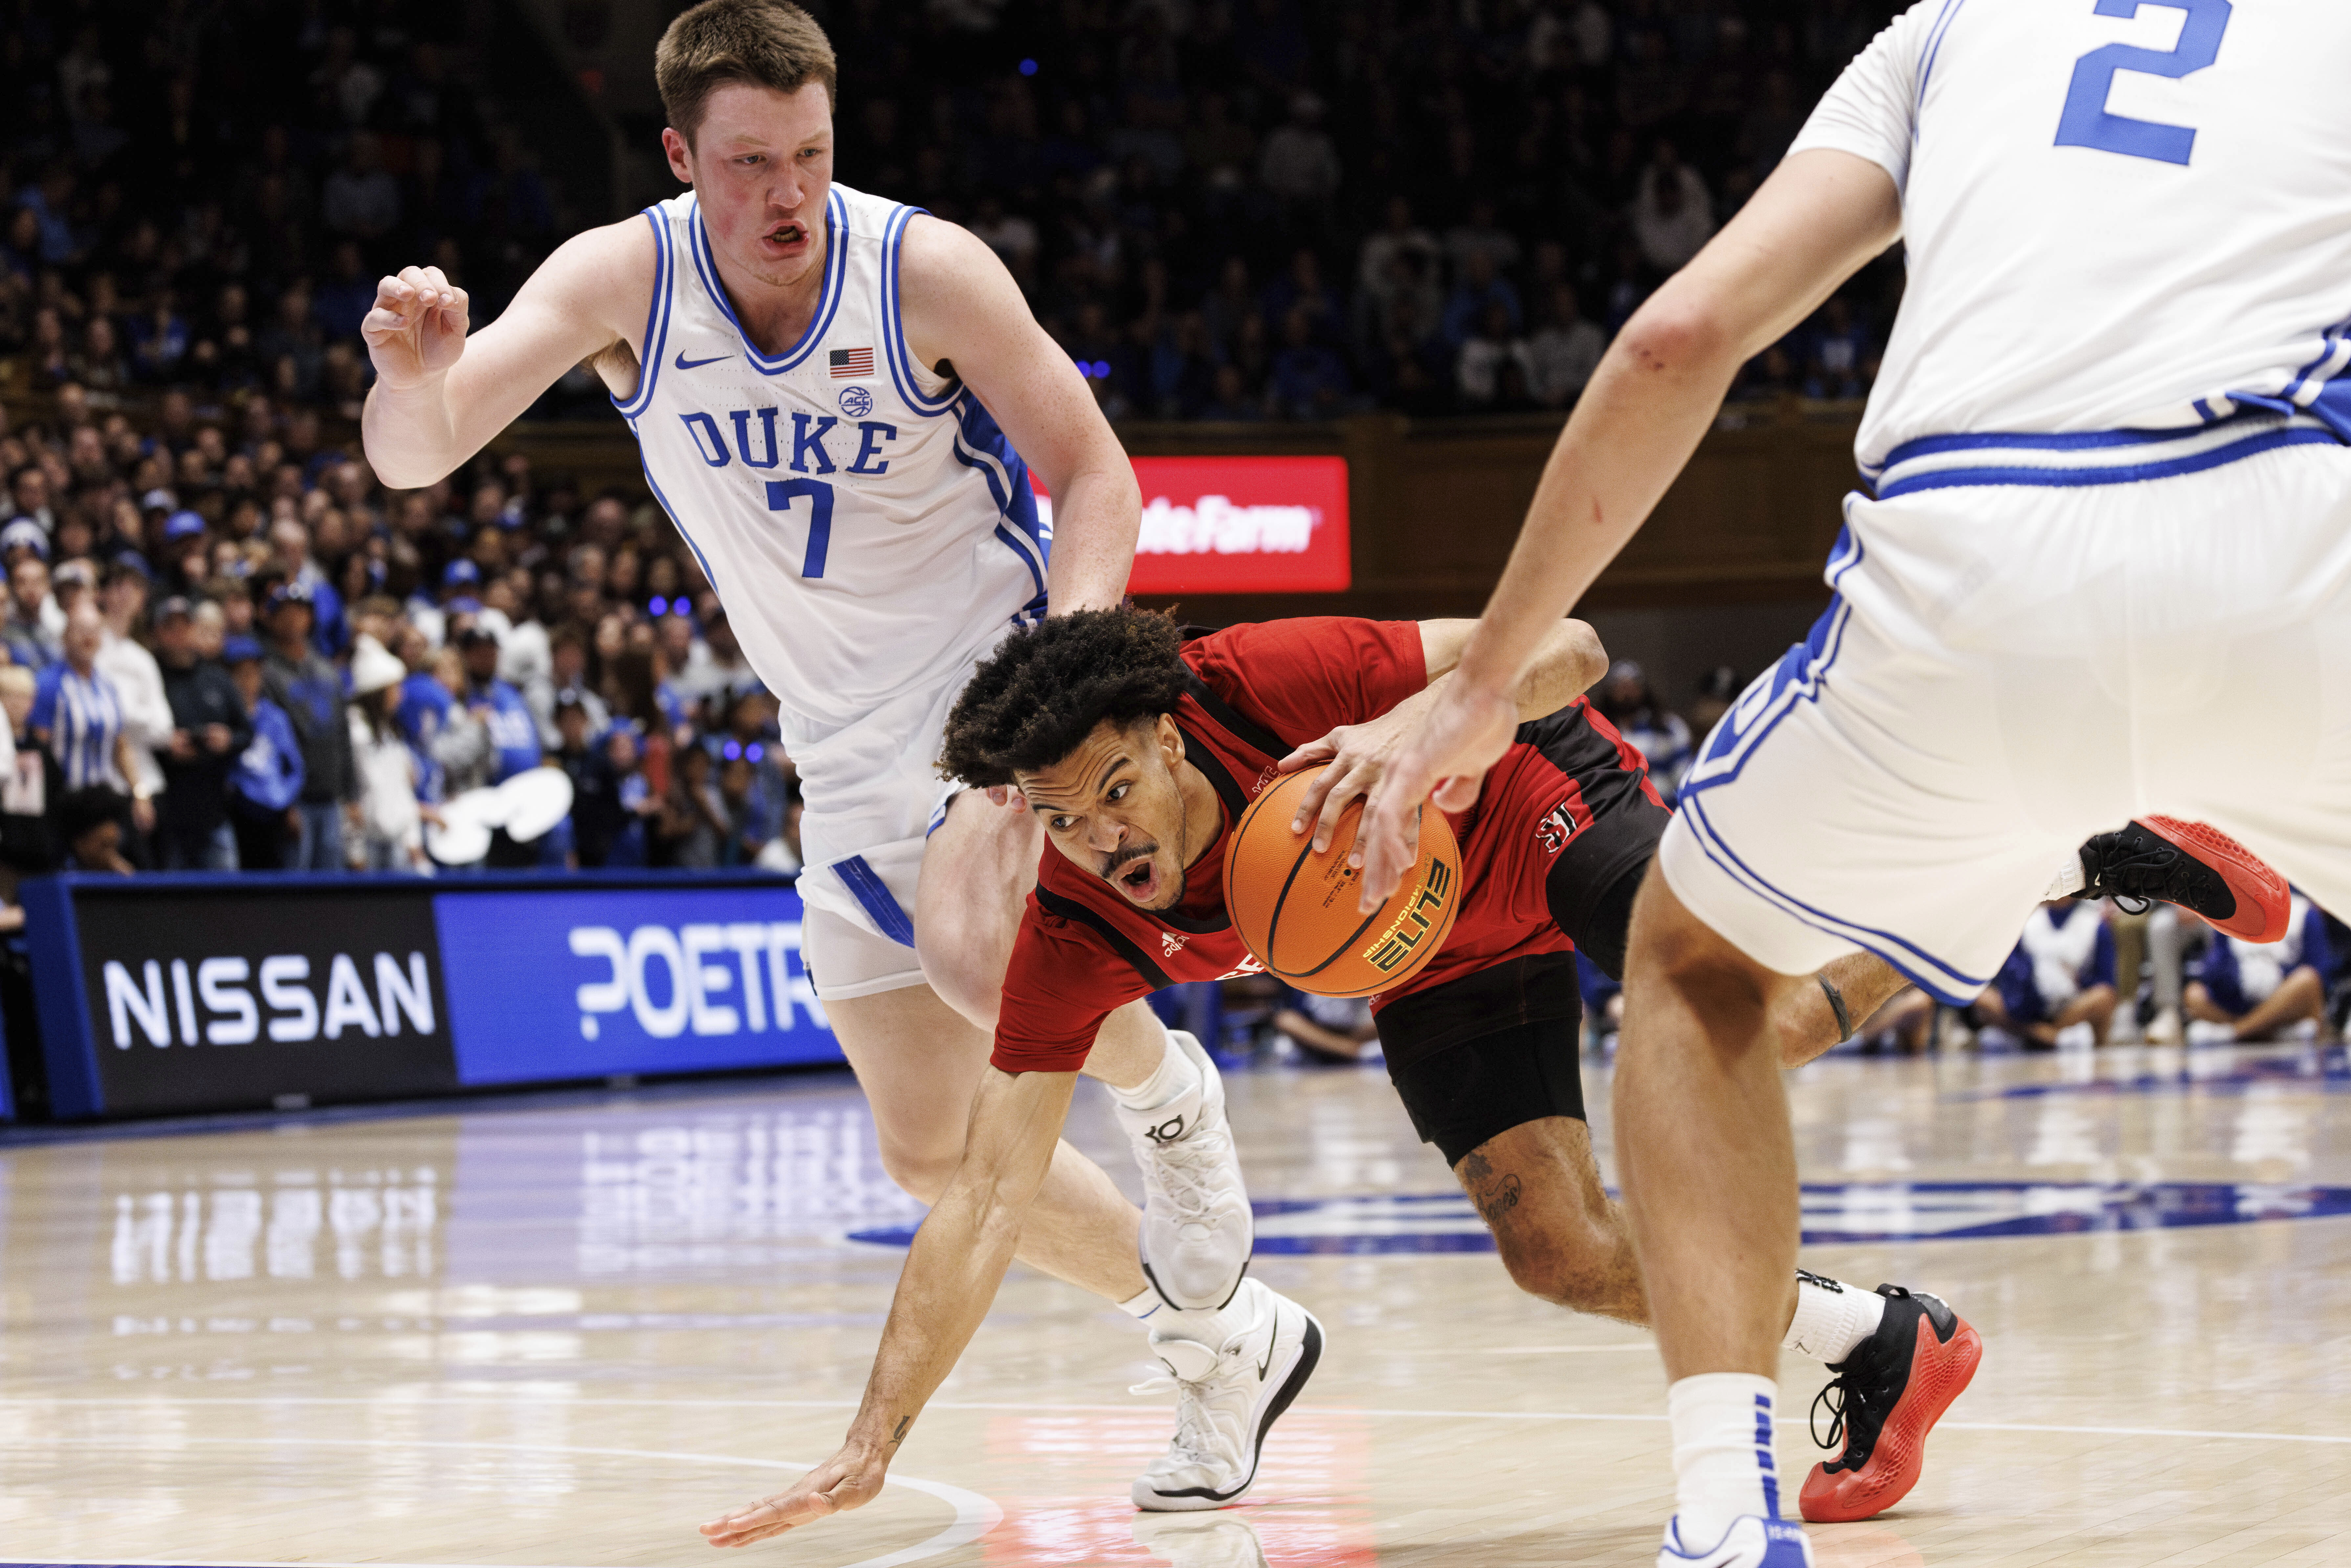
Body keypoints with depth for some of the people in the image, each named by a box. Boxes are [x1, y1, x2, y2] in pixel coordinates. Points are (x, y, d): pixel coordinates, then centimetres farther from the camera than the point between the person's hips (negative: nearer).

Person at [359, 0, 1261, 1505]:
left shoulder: (926, 269, -19)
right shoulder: (626, 280, -13)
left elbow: (1097, 477, -12)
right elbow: (415, 458, -23)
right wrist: (415, 376, -47)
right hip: (854, 748, 4)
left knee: (976, 945, -36)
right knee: (936, 1151, 4)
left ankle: (1167, 1090, -4)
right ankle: (1220, 1332, 24)